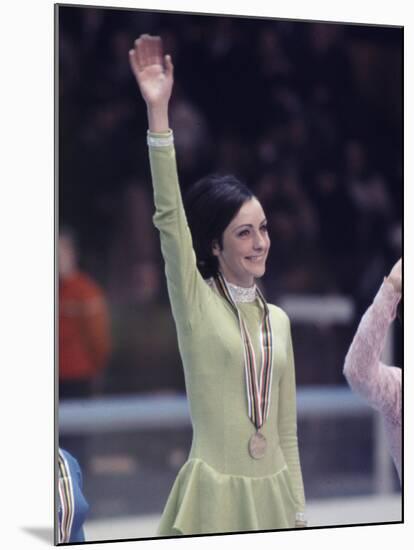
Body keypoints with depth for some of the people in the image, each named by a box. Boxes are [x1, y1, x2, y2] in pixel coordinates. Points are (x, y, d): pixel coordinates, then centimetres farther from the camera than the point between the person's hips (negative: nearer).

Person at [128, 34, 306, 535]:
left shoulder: (277, 319, 9)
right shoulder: (195, 302, -3)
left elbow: (286, 428, 13)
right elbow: (170, 218, -17)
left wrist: (299, 513, 10)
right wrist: (158, 113, -26)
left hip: (272, 493, 5)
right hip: (215, 491, -4)